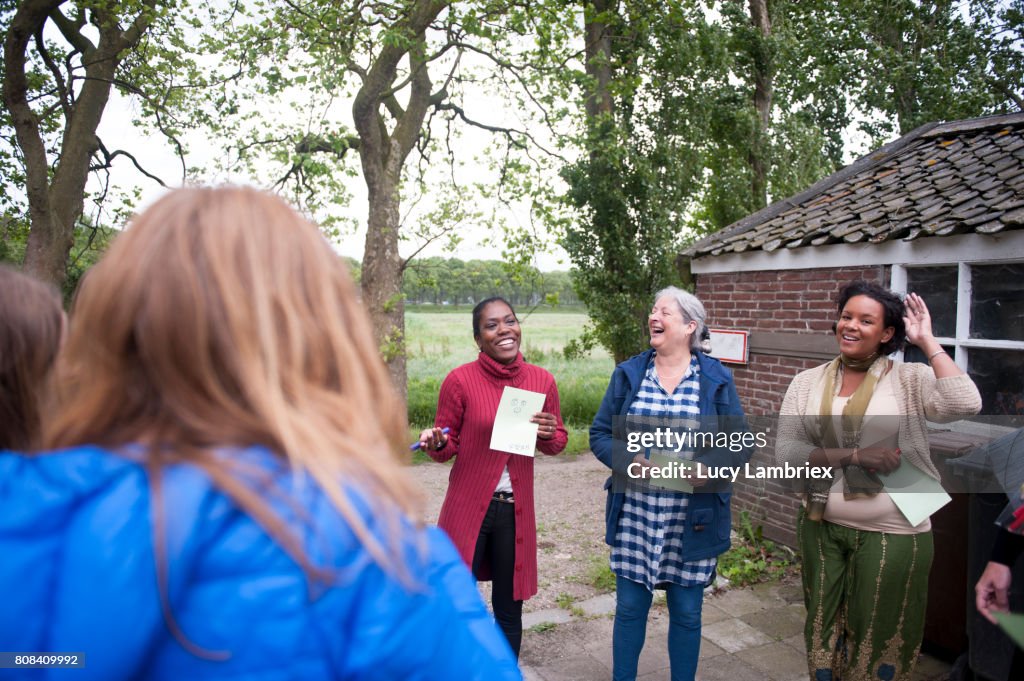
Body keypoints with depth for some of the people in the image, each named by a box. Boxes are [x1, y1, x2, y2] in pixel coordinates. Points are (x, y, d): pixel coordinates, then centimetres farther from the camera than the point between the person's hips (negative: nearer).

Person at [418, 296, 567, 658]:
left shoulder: (542, 381, -2)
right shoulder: (460, 380, -10)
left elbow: (557, 443, 9)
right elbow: (448, 447, -1)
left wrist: (548, 435, -13)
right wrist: (436, 442, -23)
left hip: (516, 510, 3)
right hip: (467, 508, -2)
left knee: (509, 611, 15)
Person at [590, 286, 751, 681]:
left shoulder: (717, 379, -2)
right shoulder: (628, 374, 2)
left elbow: (740, 445, -1)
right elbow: (600, 434, 3)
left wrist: (705, 466, -20)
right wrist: (628, 461, -16)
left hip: (694, 521, -1)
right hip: (636, 517, 1)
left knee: (686, 612, 13)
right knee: (630, 606, 11)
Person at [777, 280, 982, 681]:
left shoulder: (909, 380, -6)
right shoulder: (808, 383, 1)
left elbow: (965, 405, -26)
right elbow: (785, 453, -6)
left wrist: (927, 342, -16)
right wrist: (855, 456, -17)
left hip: (892, 534, -3)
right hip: (822, 528, 3)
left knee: (879, 644, 14)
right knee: (823, 635, 19)